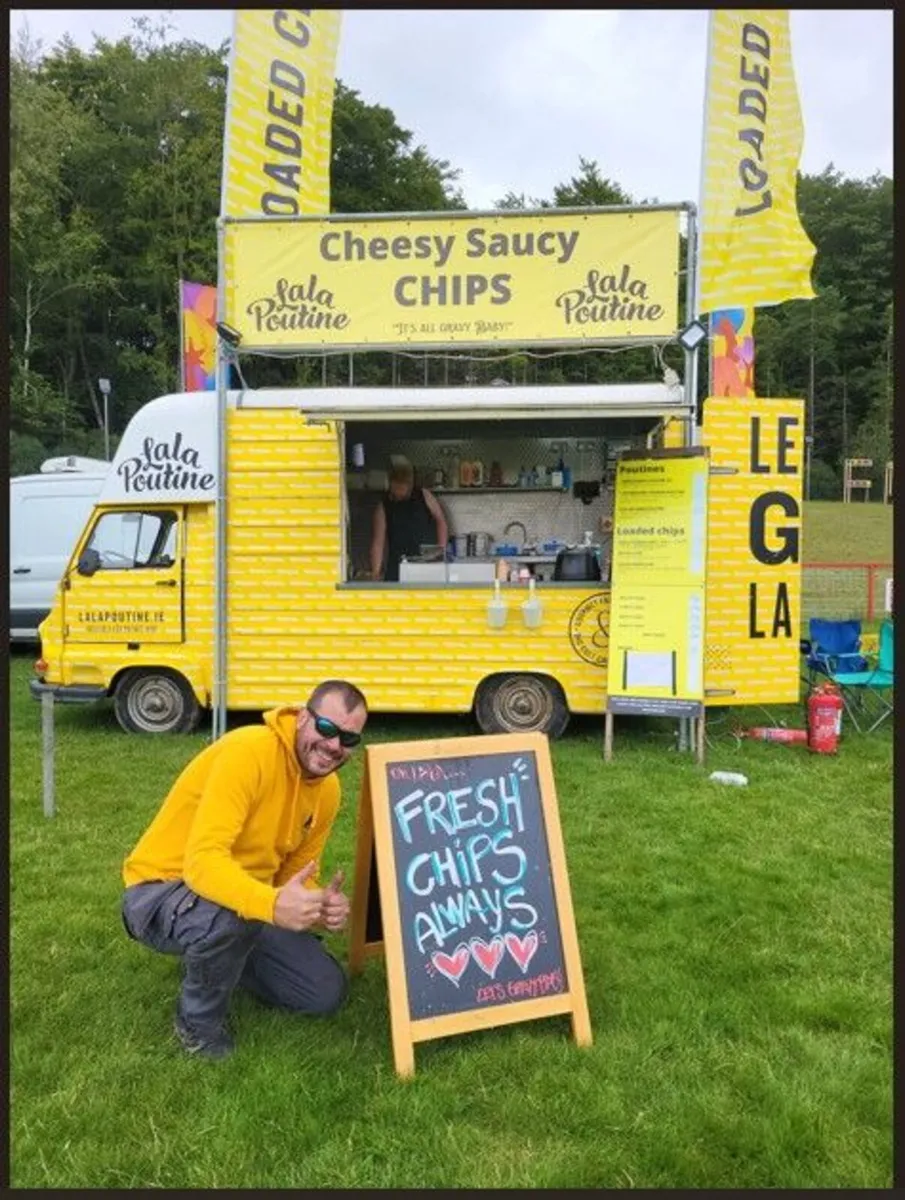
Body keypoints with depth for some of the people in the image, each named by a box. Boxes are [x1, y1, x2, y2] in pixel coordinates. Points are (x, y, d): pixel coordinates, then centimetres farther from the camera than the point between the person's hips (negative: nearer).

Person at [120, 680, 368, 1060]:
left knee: (325, 992, 3)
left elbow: (297, 876, 4)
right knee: (233, 914, -40)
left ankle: (216, 963, 25)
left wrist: (320, 908, -19)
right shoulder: (247, 752, -29)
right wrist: (272, 904, -52)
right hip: (159, 892, -7)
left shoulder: (328, 789, -4)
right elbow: (203, 860, -37)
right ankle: (198, 1020, -6)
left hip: (249, 900, 7)